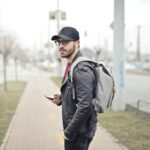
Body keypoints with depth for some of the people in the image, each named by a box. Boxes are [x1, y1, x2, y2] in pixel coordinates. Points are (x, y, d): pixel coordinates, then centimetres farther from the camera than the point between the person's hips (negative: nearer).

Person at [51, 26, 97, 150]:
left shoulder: (82, 70, -21)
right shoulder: (71, 66, 10)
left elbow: (85, 106, -27)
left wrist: (69, 132, -20)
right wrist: (62, 99, 3)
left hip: (79, 133, -9)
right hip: (72, 130, 9)